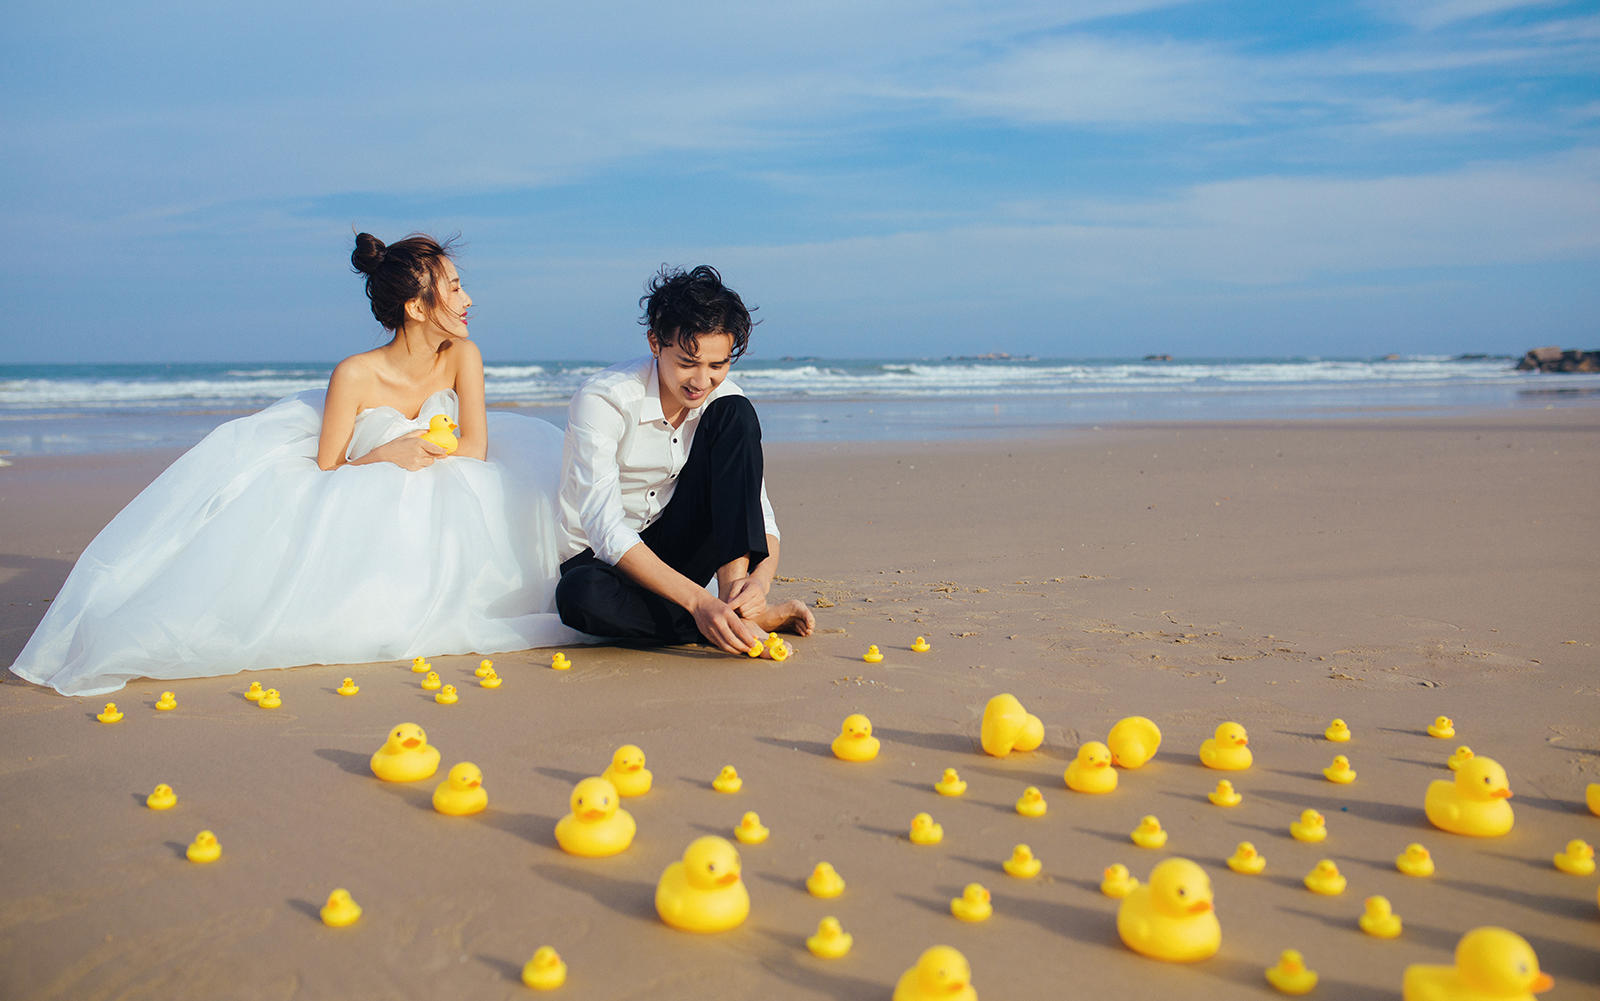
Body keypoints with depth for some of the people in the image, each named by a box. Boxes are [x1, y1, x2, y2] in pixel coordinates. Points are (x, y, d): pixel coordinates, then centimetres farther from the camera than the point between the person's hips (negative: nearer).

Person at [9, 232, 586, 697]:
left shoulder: (461, 356, -8)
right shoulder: (355, 375, -20)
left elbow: (476, 447, -10)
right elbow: (326, 473, -13)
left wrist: (418, 455, -25)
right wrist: (382, 457, -30)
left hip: (432, 505, 4)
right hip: (358, 504, -4)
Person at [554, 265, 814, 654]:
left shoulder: (723, 402, -8)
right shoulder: (602, 399, -24)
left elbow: (761, 515, -10)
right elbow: (606, 531, -33)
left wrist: (760, 578, -33)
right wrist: (697, 600, -43)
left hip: (678, 549, 4)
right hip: (598, 558, -4)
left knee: (736, 415, -15)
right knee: (581, 594, -41)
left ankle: (735, 590, -25)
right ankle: (751, 621, -27)